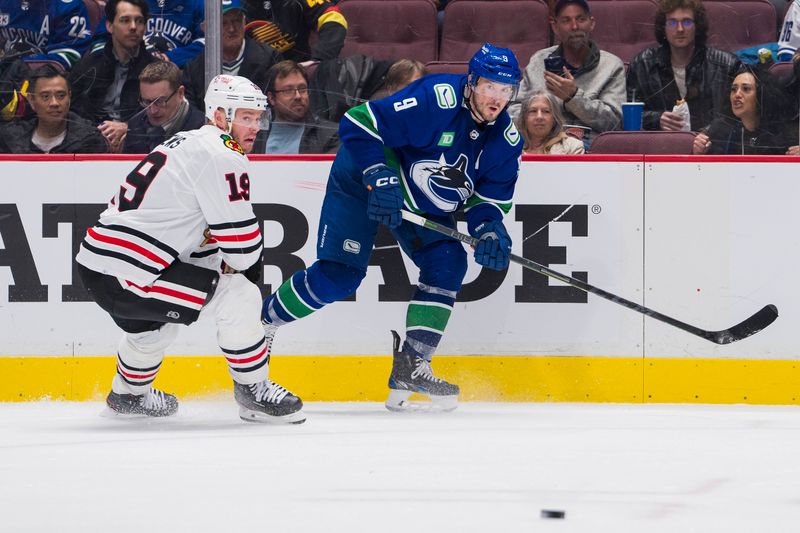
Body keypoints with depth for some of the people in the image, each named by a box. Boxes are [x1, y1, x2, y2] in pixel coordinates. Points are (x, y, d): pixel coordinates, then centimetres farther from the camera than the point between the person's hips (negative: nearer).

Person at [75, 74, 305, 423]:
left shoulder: (187, 143, 22)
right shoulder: (221, 155, -10)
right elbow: (240, 237, -10)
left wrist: (222, 263, 23)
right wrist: (248, 264, 10)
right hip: (124, 273, -11)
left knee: (156, 317, 38)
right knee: (239, 296, -9)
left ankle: (128, 394, 55)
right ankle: (253, 391, 2)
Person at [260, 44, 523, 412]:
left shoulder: (505, 139, -10)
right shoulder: (437, 99, -31)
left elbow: (492, 197, -1)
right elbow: (358, 124, -30)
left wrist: (488, 229, -23)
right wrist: (379, 178, -36)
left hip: (424, 205, 7)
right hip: (362, 181, -6)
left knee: (448, 265, -12)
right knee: (339, 274, -14)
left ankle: (411, 366, -6)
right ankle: (259, 323, 5)